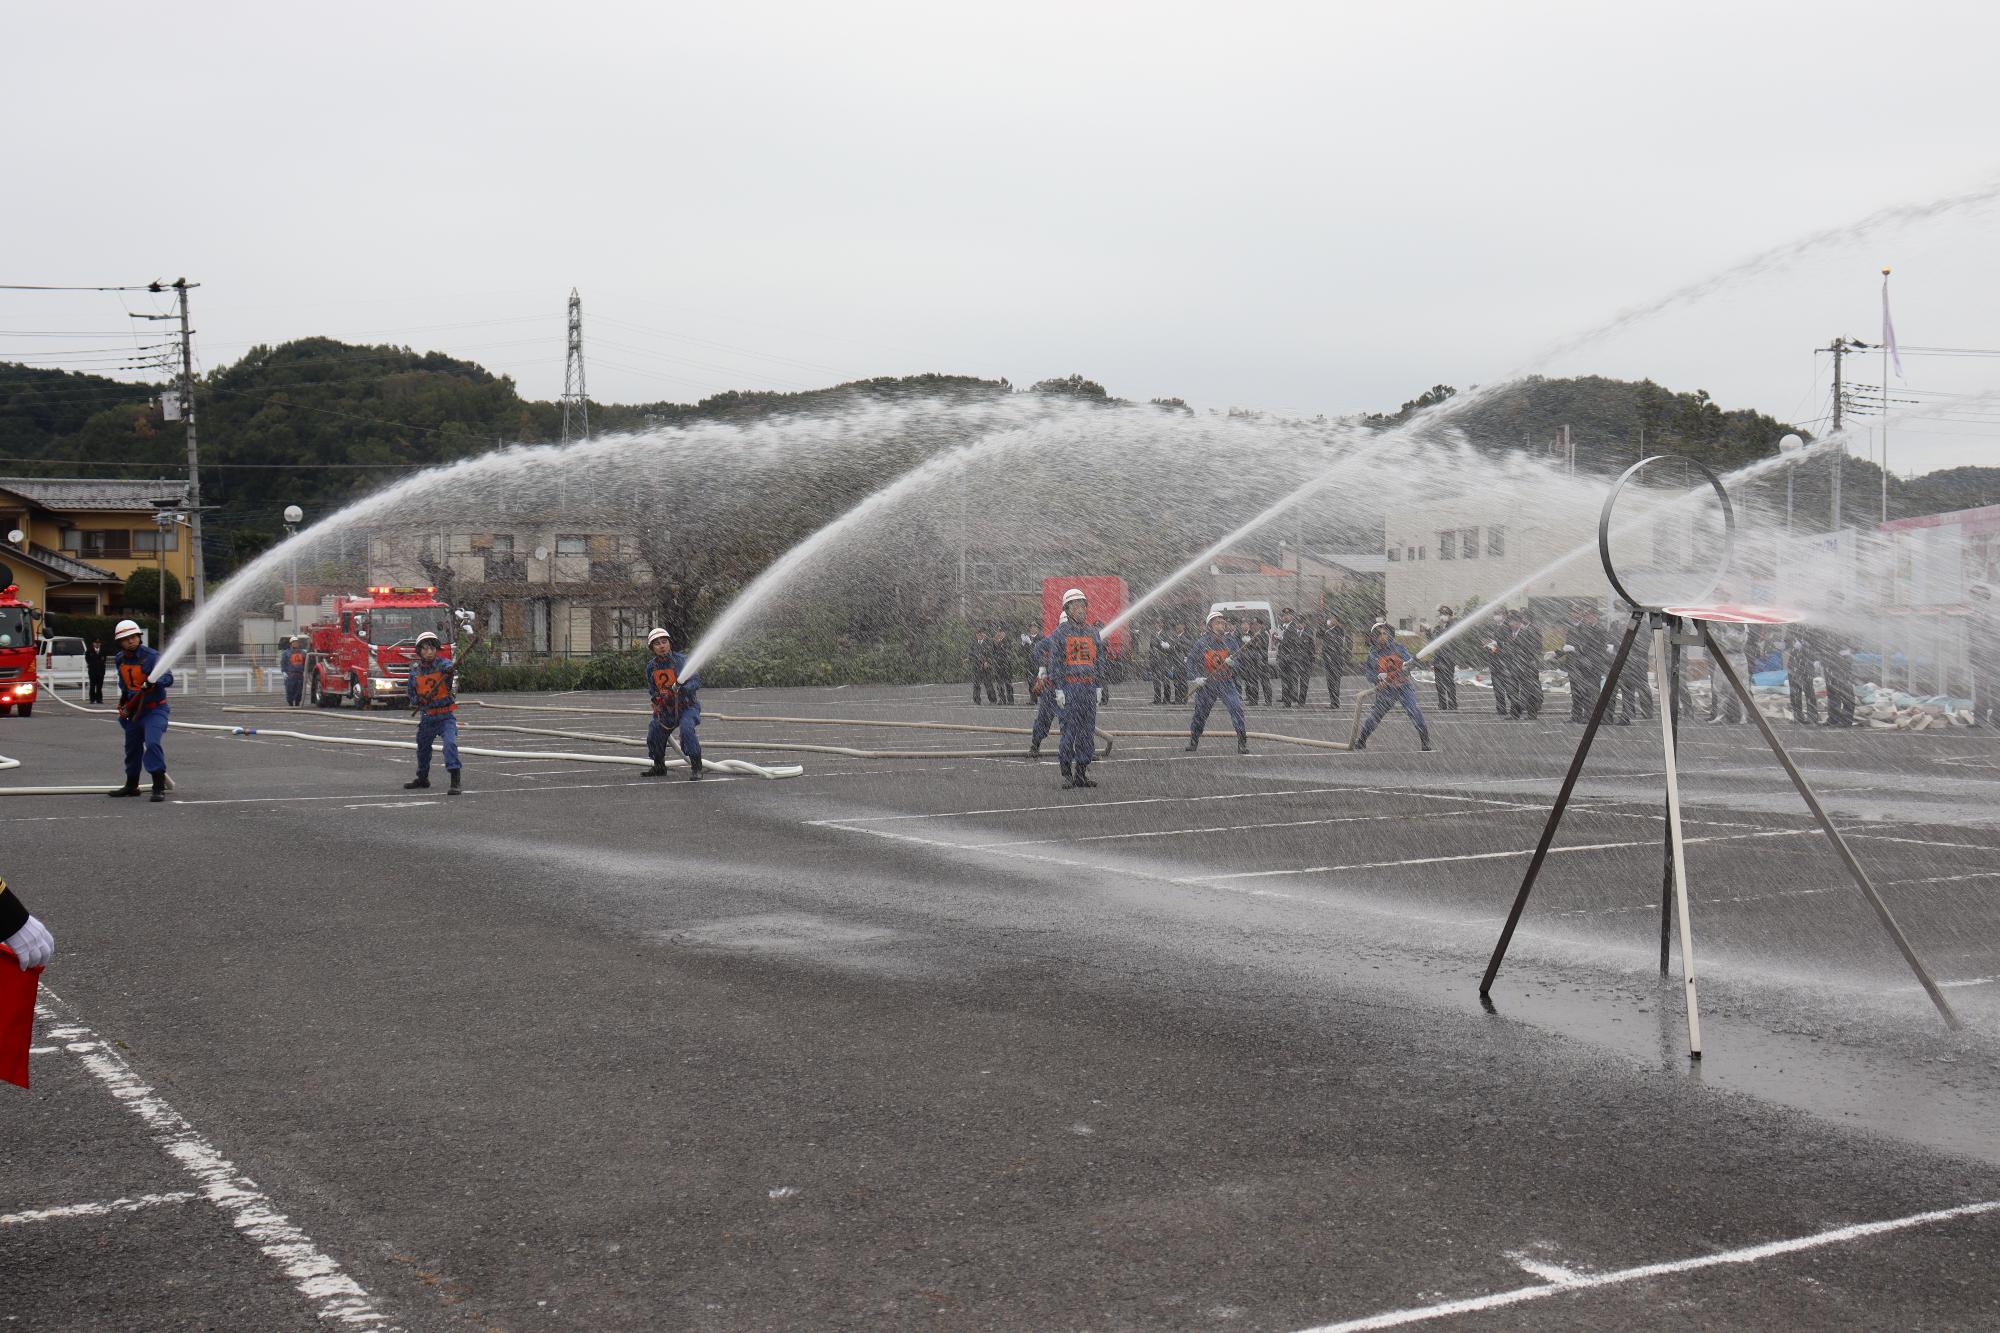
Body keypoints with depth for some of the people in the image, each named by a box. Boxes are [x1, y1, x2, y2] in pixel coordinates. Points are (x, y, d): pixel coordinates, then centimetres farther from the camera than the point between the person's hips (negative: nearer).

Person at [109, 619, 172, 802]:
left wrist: (155, 682, -47)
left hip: (154, 709, -7)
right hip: (133, 710, 7)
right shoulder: (120, 659, 4)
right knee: (132, 748, 18)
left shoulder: (151, 656, -18)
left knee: (152, 743, -24)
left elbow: (168, 678, -28)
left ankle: (159, 787, -23)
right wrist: (123, 701, 19)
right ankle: (131, 785, 36)